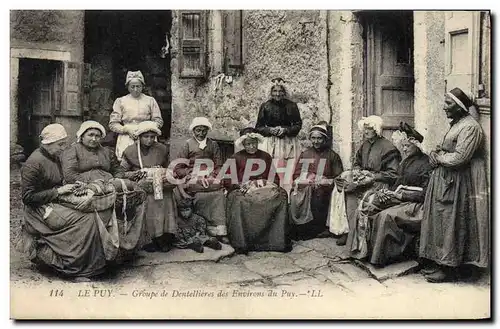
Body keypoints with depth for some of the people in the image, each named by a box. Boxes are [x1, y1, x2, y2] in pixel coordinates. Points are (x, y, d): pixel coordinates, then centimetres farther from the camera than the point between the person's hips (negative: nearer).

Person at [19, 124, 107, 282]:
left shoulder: (54, 158, 13)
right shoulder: (34, 163, -15)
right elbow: (28, 197, -17)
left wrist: (70, 187, 5)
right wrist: (58, 191, -18)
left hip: (54, 204, 9)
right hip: (41, 210, -9)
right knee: (87, 219, -25)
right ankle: (78, 270, -17)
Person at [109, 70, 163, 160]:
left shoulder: (150, 100, 14)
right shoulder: (120, 101, 13)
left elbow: (159, 121, 12)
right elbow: (113, 124, 9)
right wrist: (127, 129, -7)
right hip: (127, 139, 0)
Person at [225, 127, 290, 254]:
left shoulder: (266, 157, 19)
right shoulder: (236, 158, 10)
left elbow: (274, 177, 18)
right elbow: (228, 181, 3)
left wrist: (268, 184, -3)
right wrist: (239, 186, -14)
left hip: (265, 188, 2)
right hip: (243, 190, -2)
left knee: (281, 196, -28)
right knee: (238, 201, -37)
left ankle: (278, 241, -24)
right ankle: (241, 243, -32)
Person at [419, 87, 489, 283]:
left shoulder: (470, 127, -16)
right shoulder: (455, 125, 15)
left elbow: (459, 158, -24)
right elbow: (444, 149, 22)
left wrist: (439, 157, -8)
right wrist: (435, 154, 0)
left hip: (457, 185, -10)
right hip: (445, 182, 10)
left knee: (450, 224, -3)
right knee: (439, 222, 12)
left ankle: (448, 268, 7)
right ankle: (438, 262, 20)